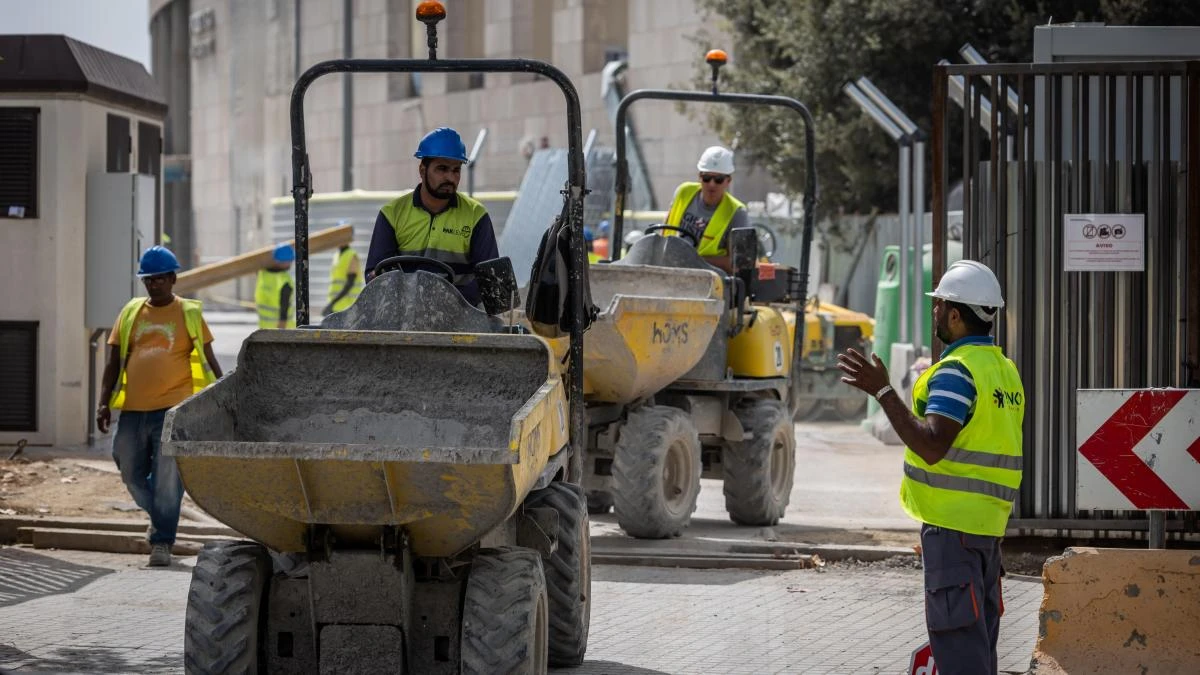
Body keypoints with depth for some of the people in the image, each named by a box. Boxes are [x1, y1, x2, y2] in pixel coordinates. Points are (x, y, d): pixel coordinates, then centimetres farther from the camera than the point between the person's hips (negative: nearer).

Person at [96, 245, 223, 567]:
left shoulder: (189, 313, 4)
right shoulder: (131, 312, 11)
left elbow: (208, 360, 8)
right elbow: (114, 361, 11)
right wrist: (104, 402, 3)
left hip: (172, 408, -4)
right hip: (133, 410, 4)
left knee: (167, 478, -6)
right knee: (132, 474, 10)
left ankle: (162, 542, 1)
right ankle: (160, 517, 35)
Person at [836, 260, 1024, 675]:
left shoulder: (957, 371, -15)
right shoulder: (1005, 369, 14)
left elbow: (932, 446, -25)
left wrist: (883, 392, -23)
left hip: (952, 522, -9)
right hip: (988, 522, 9)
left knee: (957, 634, -8)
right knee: (978, 636, 14)